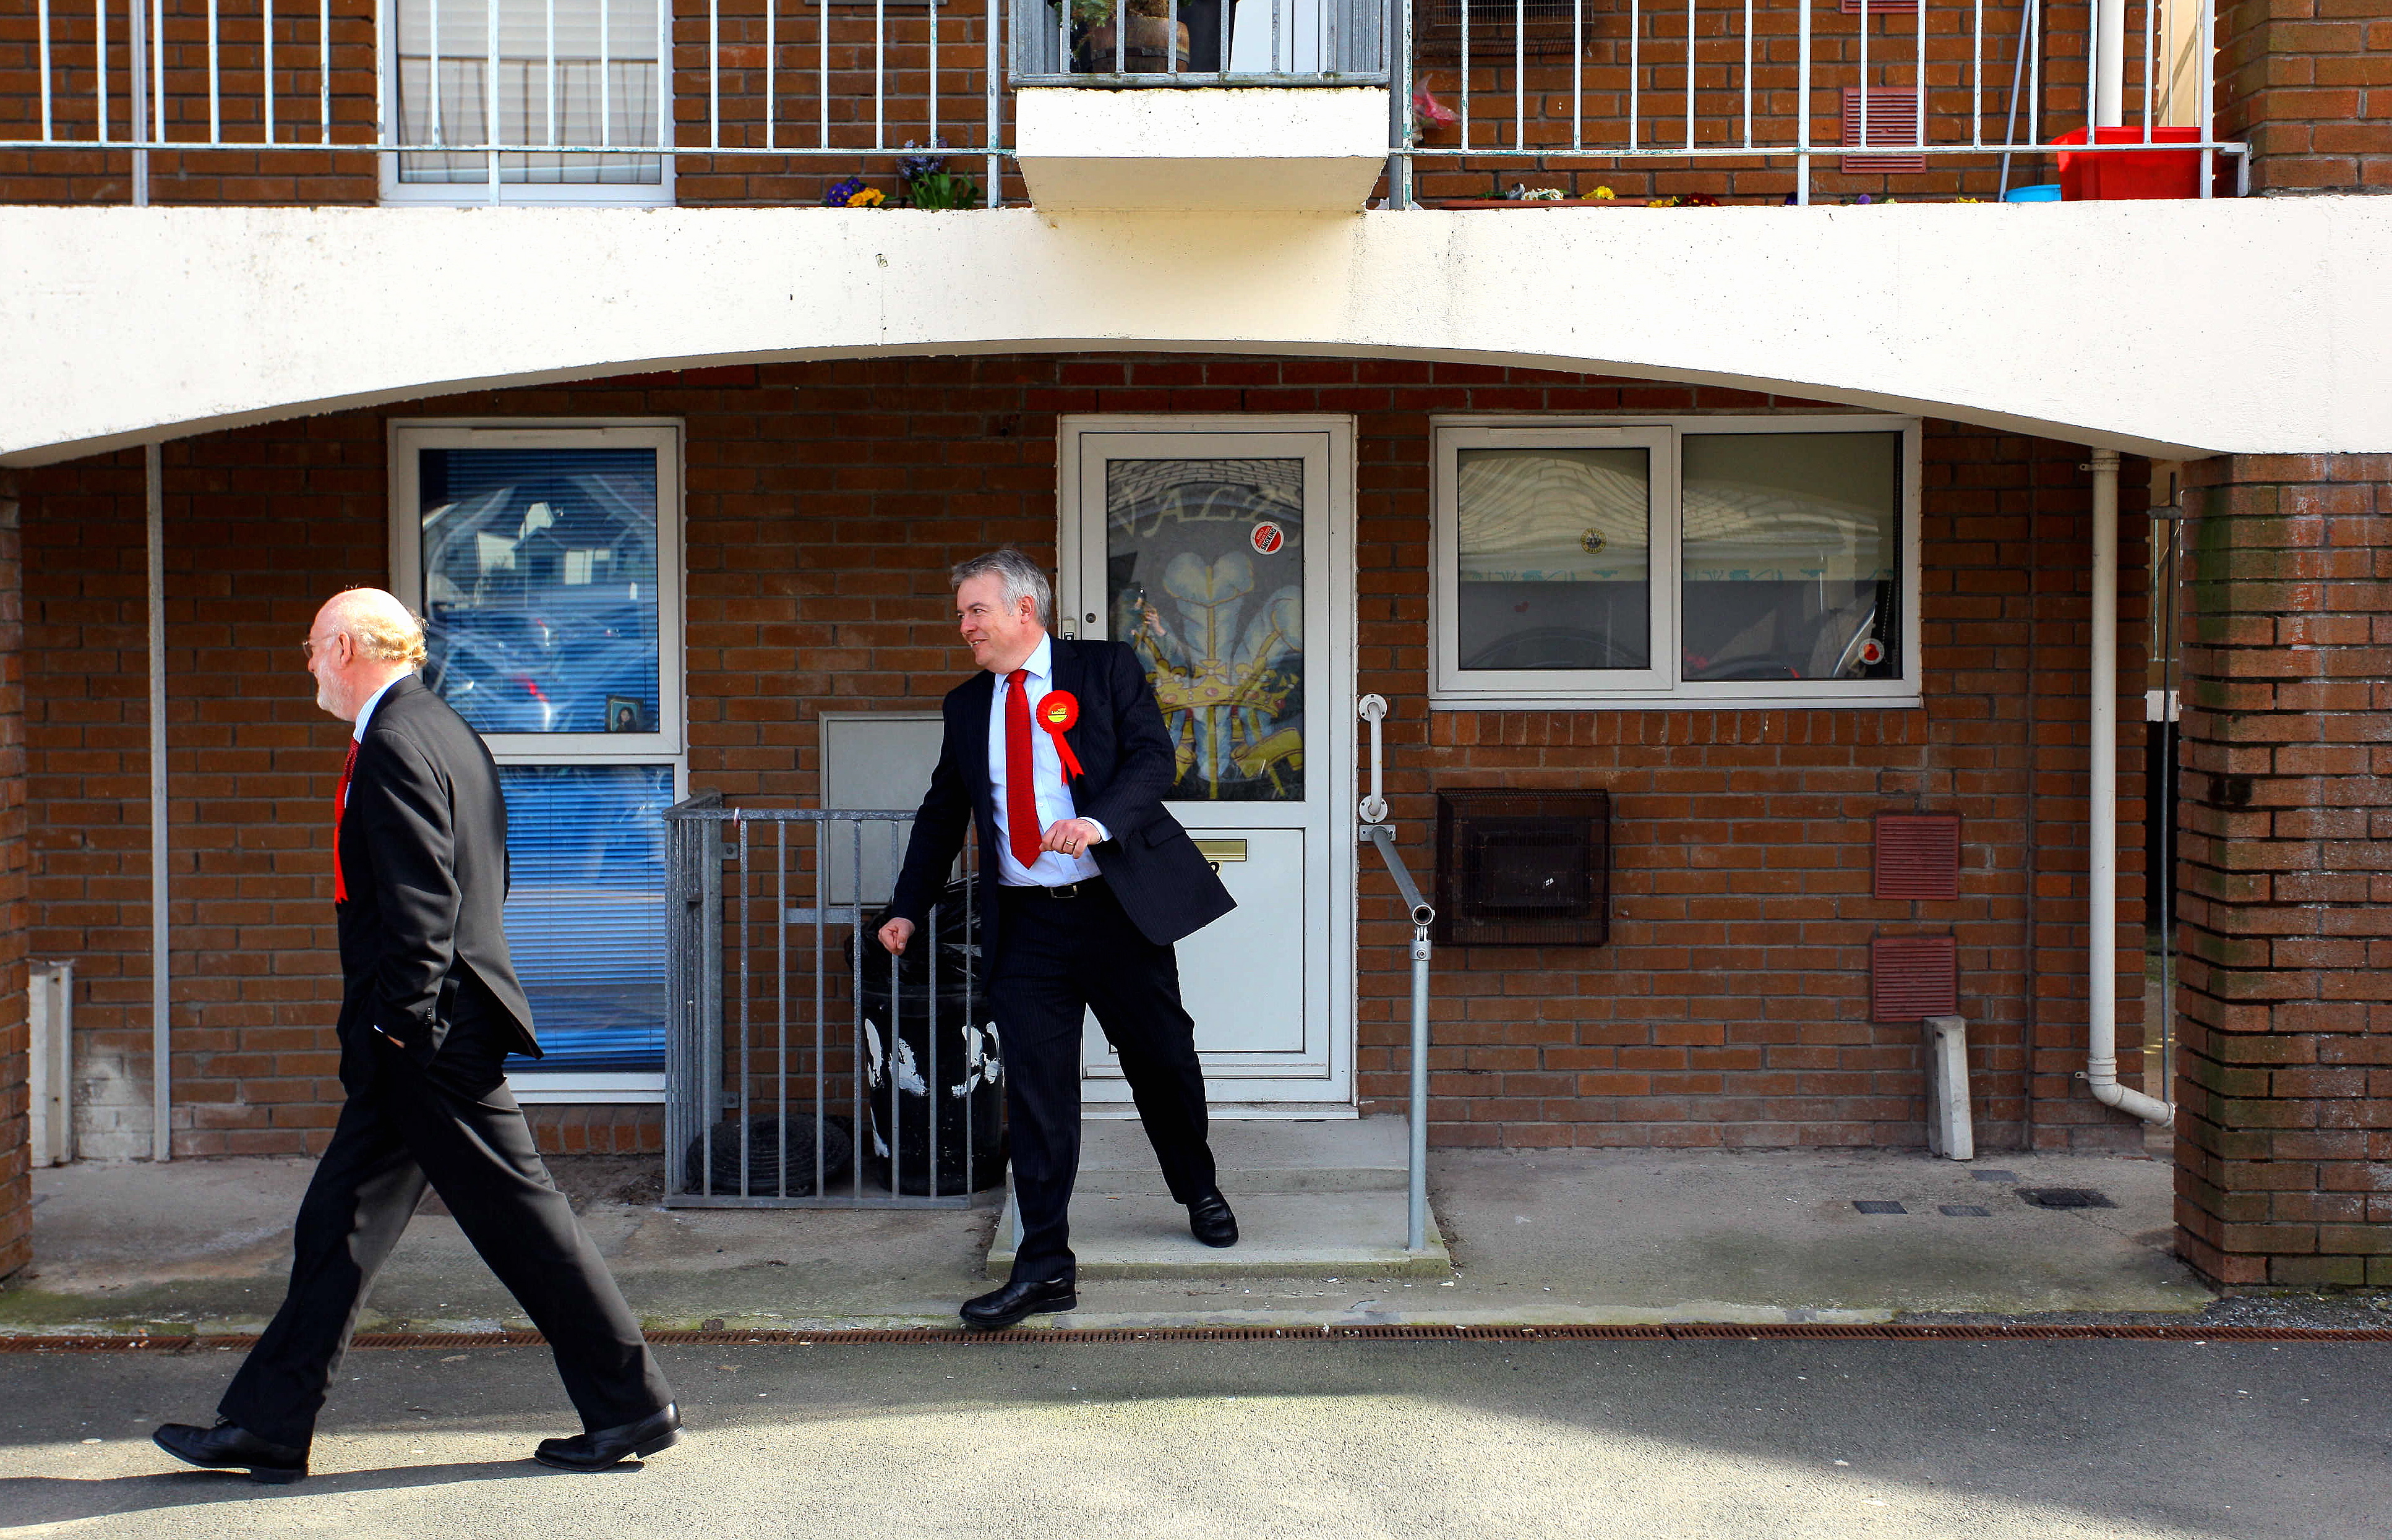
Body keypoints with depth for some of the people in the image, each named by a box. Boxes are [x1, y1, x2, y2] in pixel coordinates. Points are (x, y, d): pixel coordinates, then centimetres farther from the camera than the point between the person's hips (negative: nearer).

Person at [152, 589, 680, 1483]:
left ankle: (631, 1408, 6)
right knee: (339, 1224, 12)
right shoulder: (443, 729, 15)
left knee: (520, 1218, -3)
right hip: (425, 1033, 10)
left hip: (429, 1038, -10)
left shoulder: (396, 745, -16)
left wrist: (398, 1024, -18)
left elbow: (422, 901, -22)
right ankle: (266, 1429, 19)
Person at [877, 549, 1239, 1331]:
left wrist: (1099, 821, -27)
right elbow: (943, 812, 19)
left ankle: (1200, 1193, 39)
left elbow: (1153, 755, -10)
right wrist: (908, 908, 12)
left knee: (1163, 1060, 11)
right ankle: (1045, 1268, 2)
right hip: (1026, 925, 3)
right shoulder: (967, 705, 13)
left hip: (1118, 907, -2)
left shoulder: (1106, 668, 0)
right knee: (1035, 1092, -3)